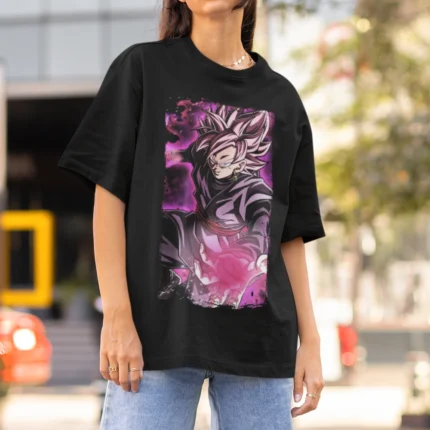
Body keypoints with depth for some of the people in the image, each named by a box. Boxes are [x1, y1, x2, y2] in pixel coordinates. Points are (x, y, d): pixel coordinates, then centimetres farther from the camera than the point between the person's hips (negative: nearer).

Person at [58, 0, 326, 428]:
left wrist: (309, 340, 9)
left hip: (260, 339, 3)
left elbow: (291, 235, 14)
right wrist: (117, 316, -9)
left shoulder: (282, 100, 13)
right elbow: (110, 193, -1)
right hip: (158, 329, -3)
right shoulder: (142, 68, 5)